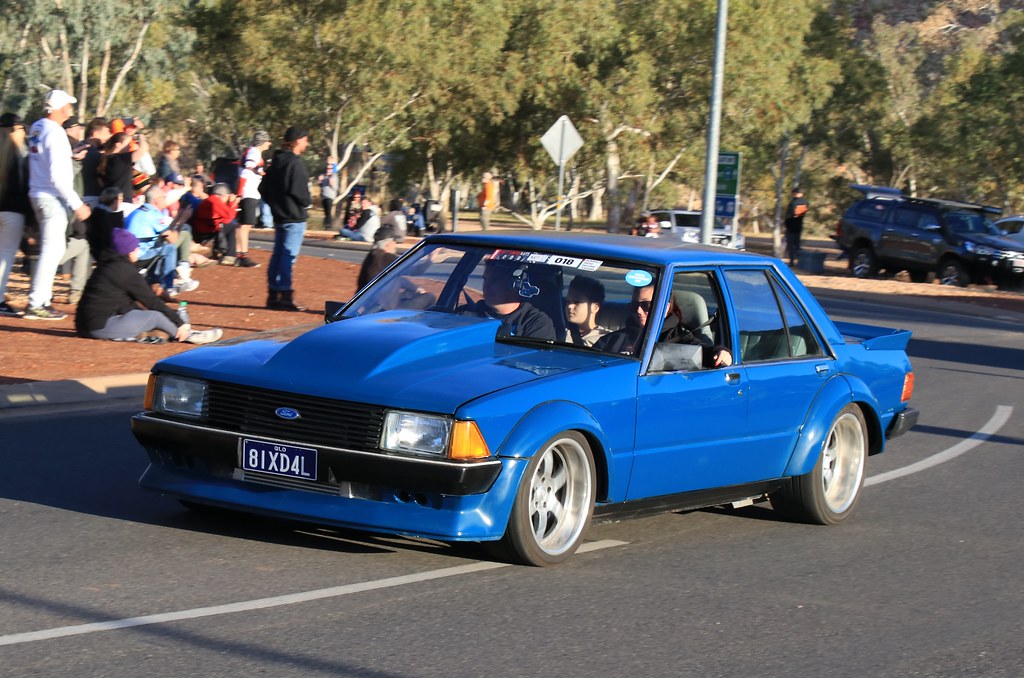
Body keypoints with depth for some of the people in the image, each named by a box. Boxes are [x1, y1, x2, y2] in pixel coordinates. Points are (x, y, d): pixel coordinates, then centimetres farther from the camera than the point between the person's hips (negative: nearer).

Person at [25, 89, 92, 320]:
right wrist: (77, 204, -19)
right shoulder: (55, 133, -18)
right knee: (51, 250, -5)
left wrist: (71, 153, 22)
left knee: (52, 249, 19)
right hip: (52, 198, -9)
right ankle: (36, 304, -4)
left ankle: (41, 298, 24)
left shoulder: (37, 127, 7)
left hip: (37, 195, 9)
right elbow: (58, 176, -22)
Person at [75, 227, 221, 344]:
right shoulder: (126, 271, -12)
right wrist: (179, 323, -3)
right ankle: (189, 336, 8)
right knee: (156, 316, -6)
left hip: (85, 325, 10)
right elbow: (151, 301, -9)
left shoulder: (108, 264, 14)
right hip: (101, 326, -10)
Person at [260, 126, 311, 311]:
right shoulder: (296, 164, -15)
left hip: (279, 217, 9)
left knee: (278, 255, 12)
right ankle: (286, 297, -8)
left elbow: (263, 188, 16)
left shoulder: (276, 162, 13)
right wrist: (307, 202, -4)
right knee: (289, 256, -8)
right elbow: (299, 191, -22)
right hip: (294, 218, -9)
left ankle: (273, 295, 15)